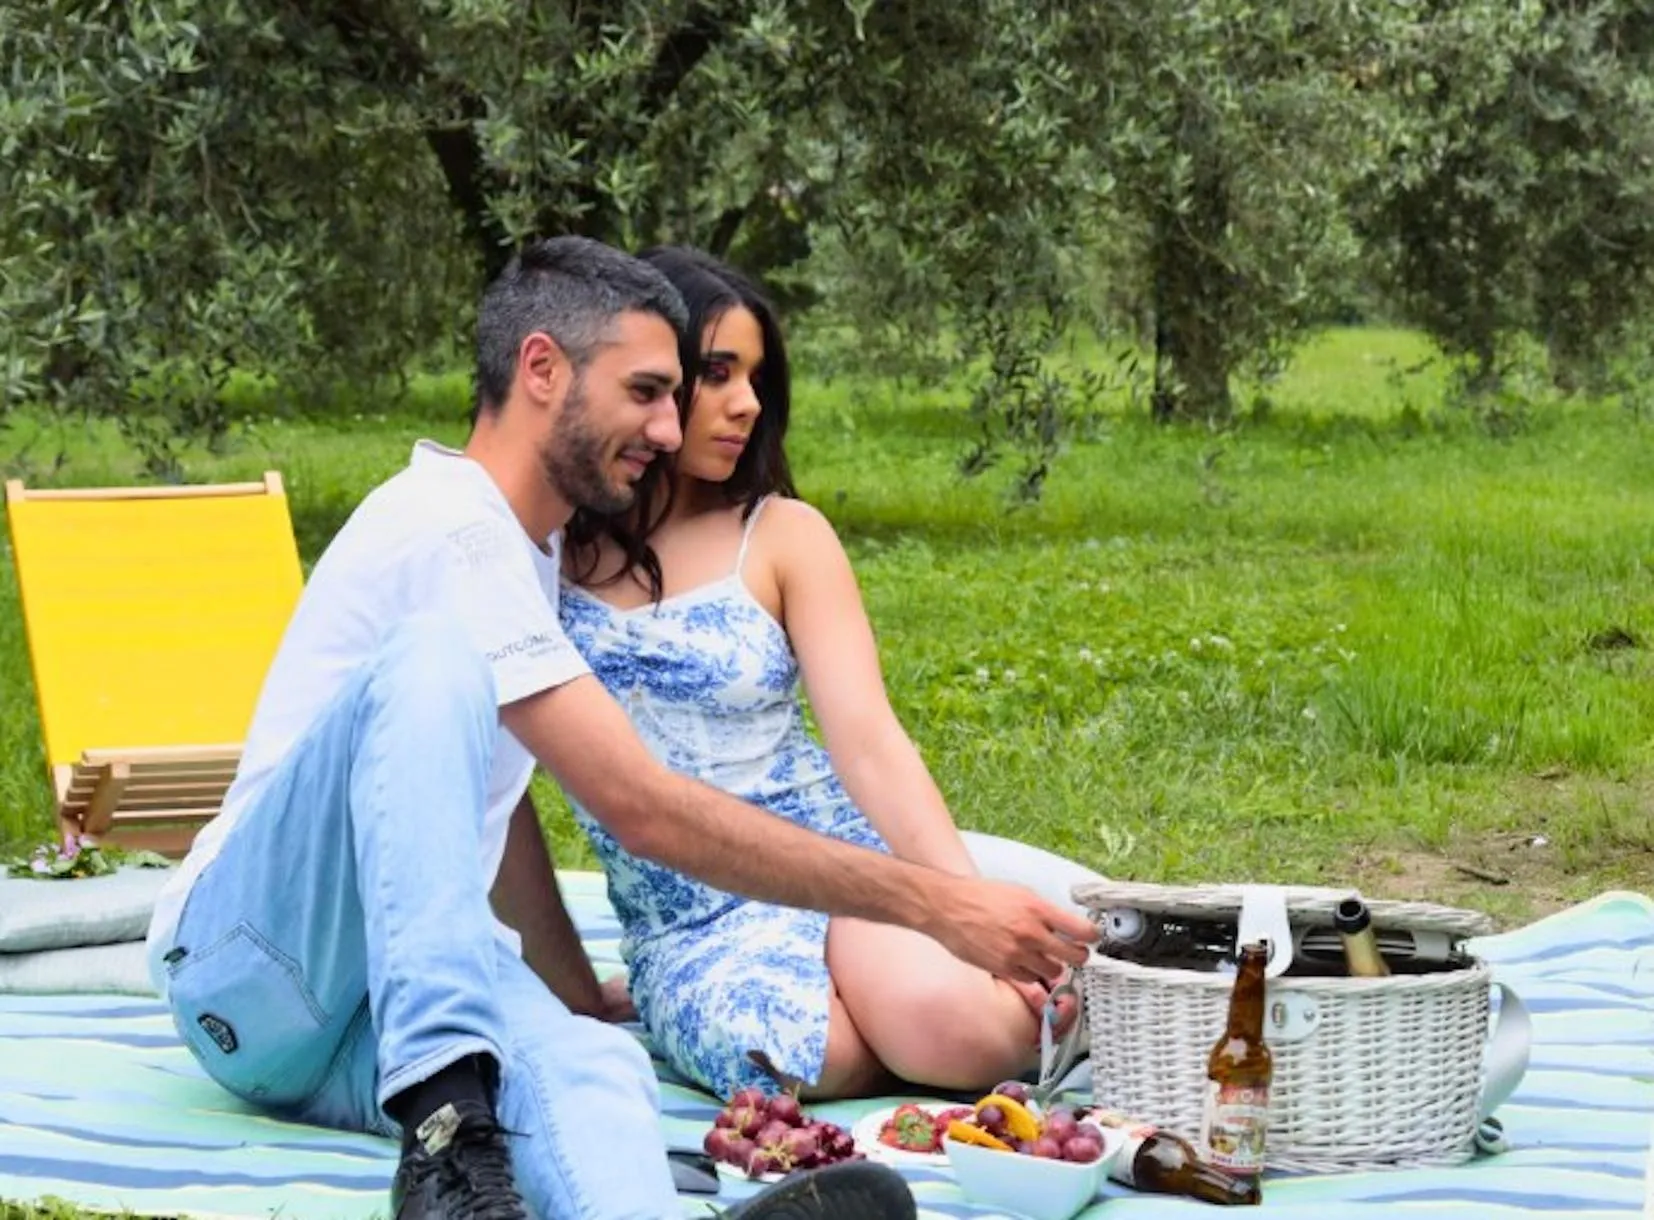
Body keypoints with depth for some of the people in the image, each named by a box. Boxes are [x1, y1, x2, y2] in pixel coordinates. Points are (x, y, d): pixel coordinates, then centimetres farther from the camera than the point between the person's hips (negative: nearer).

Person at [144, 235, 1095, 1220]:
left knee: (594, 1065, -31)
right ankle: (448, 1138, -47)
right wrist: (937, 907, -20)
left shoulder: (518, 543, 18)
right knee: (434, 657, -32)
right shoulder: (451, 531, -14)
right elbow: (645, 810, -20)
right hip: (249, 963, -7)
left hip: (385, 1009, 7)